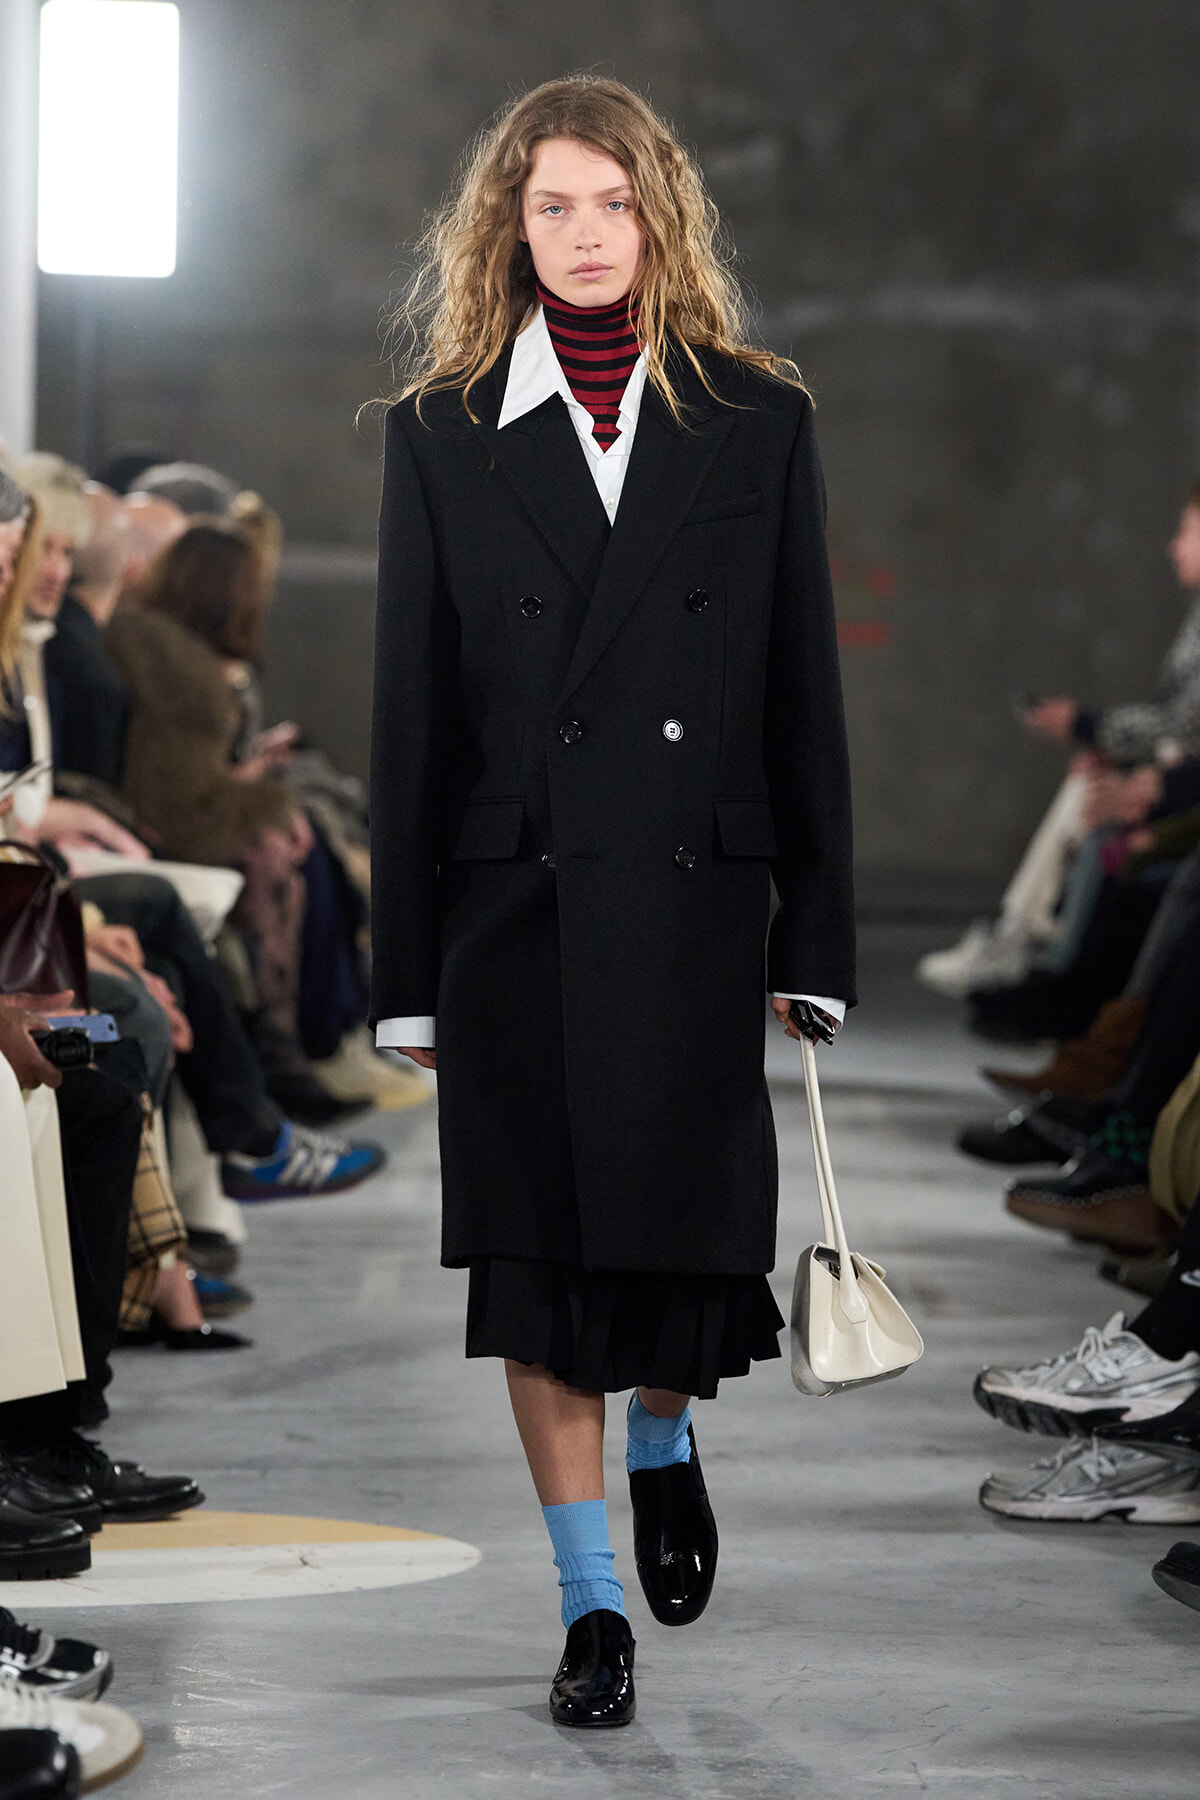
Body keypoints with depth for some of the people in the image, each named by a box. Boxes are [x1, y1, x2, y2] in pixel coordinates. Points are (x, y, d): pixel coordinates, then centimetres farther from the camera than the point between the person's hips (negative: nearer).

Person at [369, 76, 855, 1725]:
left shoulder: (757, 419, 5)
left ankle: (664, 1439, 37)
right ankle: (592, 1607, 12)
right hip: (518, 901, 0)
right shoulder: (444, 429, 5)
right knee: (541, 1252, 2)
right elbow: (412, 707, 4)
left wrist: (817, 936, 1)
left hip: (695, 898, 0)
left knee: (693, 1231, 3)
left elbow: (805, 693, 5)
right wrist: (407, 967, 1)